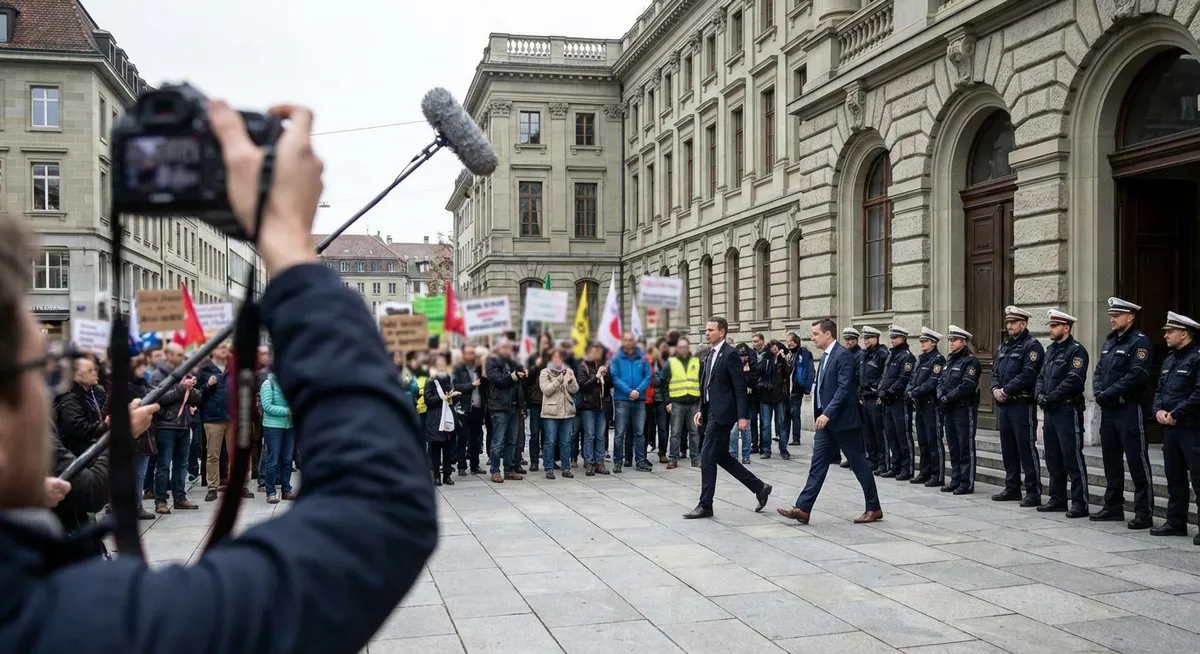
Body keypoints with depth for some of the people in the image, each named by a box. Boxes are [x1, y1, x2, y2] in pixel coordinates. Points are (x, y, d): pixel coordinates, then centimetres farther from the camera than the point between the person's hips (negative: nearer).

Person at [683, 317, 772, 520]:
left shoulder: (730, 355, -12)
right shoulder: (710, 355, 15)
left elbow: (740, 388, -14)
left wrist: (743, 416, -18)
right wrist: (701, 410, 11)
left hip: (722, 413, -9)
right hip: (712, 412, 10)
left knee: (707, 457, -7)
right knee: (722, 457, 14)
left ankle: (705, 505, 2)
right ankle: (759, 488, 25)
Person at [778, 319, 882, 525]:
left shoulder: (843, 355, -15)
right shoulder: (826, 355, 14)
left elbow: (844, 388, -23)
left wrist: (827, 413, -28)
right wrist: (821, 414, 17)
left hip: (842, 420, -9)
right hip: (826, 421, 9)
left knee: (859, 464, 3)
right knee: (817, 465, 4)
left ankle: (874, 508, 15)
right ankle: (803, 509, 1)